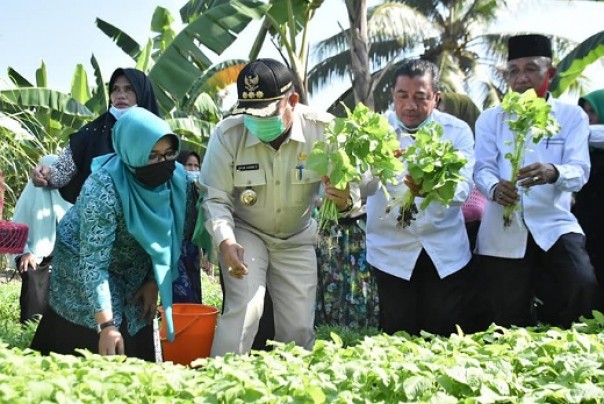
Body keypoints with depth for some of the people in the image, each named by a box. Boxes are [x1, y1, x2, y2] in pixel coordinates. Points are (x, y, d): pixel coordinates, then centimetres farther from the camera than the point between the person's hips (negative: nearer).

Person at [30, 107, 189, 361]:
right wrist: (106, 325, -39)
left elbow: (170, 237, 1)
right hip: (84, 269, -5)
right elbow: (93, 263, -35)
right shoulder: (104, 188, -33)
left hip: (134, 274, 5)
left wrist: (153, 282, -2)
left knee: (136, 353, 6)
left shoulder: (176, 178, -16)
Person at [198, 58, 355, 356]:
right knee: (245, 308, -21)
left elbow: (347, 183, -14)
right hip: (244, 233, -2)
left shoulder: (323, 129, -22)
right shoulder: (227, 134, -22)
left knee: (299, 328, 5)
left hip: (297, 239, 2)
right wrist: (225, 242, -34)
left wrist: (345, 200, -40)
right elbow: (215, 198, -16)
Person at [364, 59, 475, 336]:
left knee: (445, 336, 5)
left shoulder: (458, 131, -1)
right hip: (393, 250, 0)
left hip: (446, 252, 1)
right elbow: (365, 187, -17)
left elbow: (463, 188, -14)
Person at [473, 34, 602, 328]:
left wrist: (553, 173, -34)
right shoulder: (490, 119, 9)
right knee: (508, 323, 2)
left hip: (554, 226, -1)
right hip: (503, 231, 1)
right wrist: (495, 188, -27)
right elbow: (483, 169, -2)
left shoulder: (572, 116, 5)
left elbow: (580, 171, -9)